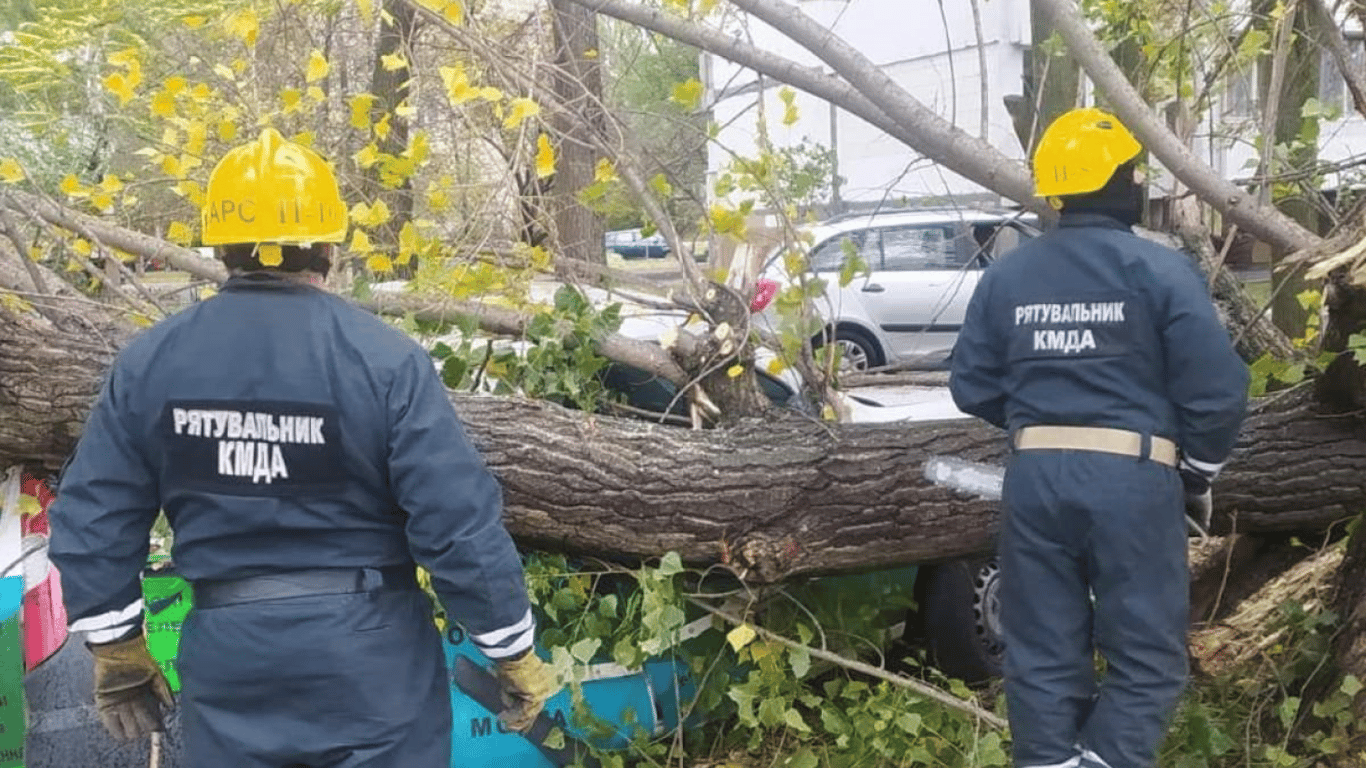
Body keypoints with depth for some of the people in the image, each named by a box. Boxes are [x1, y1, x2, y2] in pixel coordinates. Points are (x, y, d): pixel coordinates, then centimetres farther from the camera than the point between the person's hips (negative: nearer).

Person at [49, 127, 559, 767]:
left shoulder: (149, 362, -3)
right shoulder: (384, 357, -15)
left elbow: (91, 522, 3)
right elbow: (461, 524, -17)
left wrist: (117, 651, 16)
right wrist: (514, 654, -4)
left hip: (226, 654, 3)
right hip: (368, 649, -3)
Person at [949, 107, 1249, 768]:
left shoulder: (1005, 276, 6)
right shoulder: (1159, 269, -6)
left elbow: (971, 386, 8)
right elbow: (1218, 388, -9)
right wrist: (1199, 470, 7)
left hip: (1035, 477, 4)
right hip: (1132, 478, -4)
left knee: (1043, 654, 13)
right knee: (1146, 656, 7)